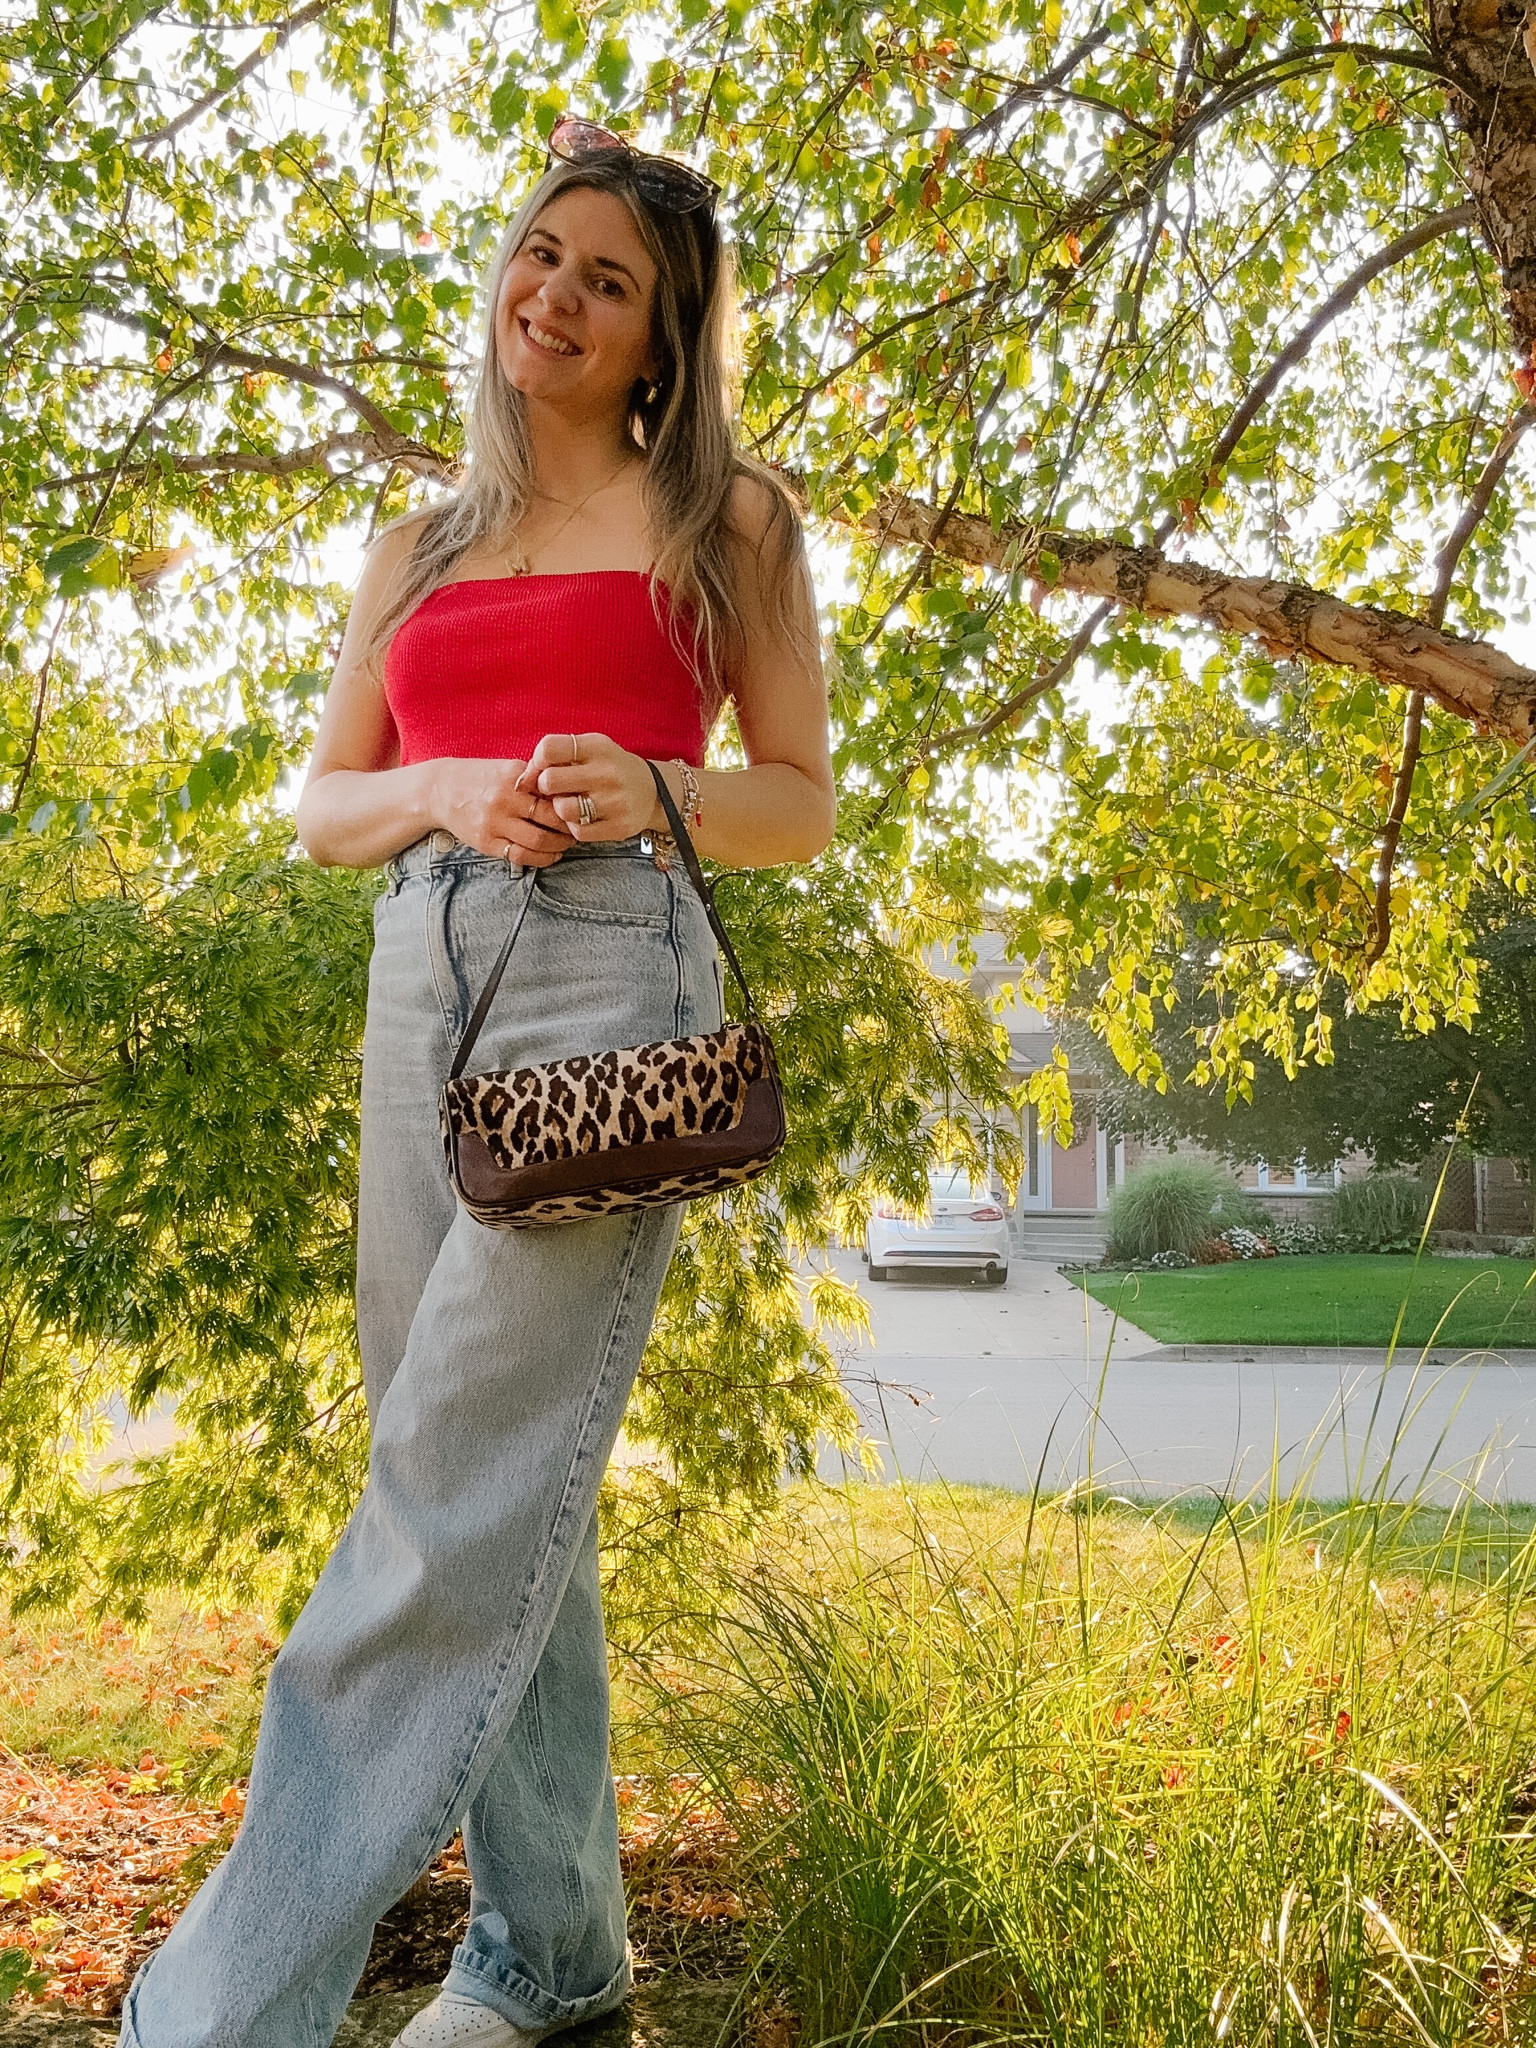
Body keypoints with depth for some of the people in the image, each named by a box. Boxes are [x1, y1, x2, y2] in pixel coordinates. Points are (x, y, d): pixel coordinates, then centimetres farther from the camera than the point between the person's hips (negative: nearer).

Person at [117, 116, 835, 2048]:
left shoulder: (722, 517, 11)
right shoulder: (418, 545, 22)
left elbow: (804, 801, 9)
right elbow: (321, 803, 18)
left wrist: (649, 790, -11)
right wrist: (445, 794, -3)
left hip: (611, 966, -5)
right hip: (422, 971, 5)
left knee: (459, 1478, -13)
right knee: (510, 1476, 7)